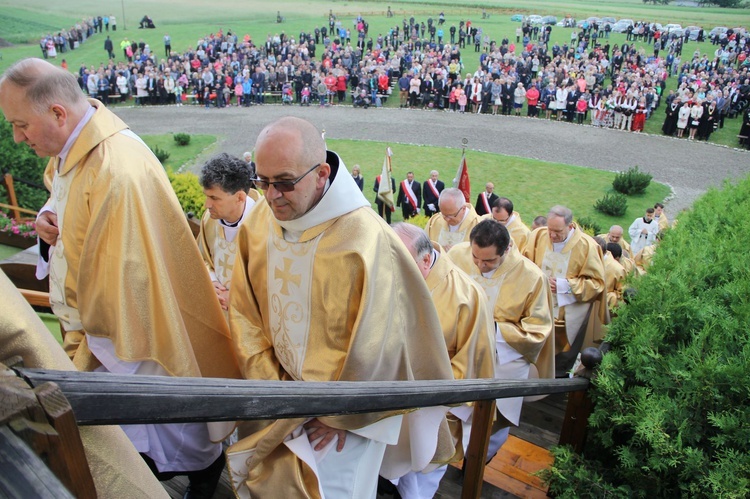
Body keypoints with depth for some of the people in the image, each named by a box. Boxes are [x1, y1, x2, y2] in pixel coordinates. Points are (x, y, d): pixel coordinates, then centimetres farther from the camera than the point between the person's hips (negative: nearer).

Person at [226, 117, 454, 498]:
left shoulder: (365, 240, -28)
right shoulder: (260, 222, -10)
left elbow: (373, 345, -19)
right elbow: (243, 312, -1)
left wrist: (339, 413, -10)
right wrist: (270, 385, -4)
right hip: (281, 395, 5)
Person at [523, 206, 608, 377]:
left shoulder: (586, 246, -14)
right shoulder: (538, 236, -6)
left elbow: (597, 282, -8)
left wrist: (565, 285, -17)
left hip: (570, 316, -2)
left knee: (562, 364, 10)